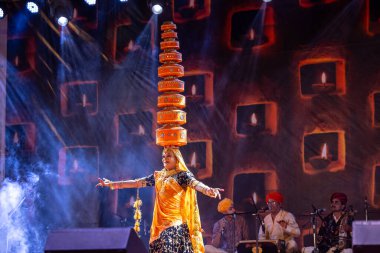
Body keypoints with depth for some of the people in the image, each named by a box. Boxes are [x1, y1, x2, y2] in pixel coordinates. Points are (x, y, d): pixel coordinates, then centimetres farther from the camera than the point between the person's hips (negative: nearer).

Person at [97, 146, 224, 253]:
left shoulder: (182, 175, -1)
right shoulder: (158, 176, 17)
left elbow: (195, 183, -20)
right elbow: (137, 183, 21)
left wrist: (208, 190, -42)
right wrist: (112, 184, 21)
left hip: (176, 224, -6)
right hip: (160, 223, 6)